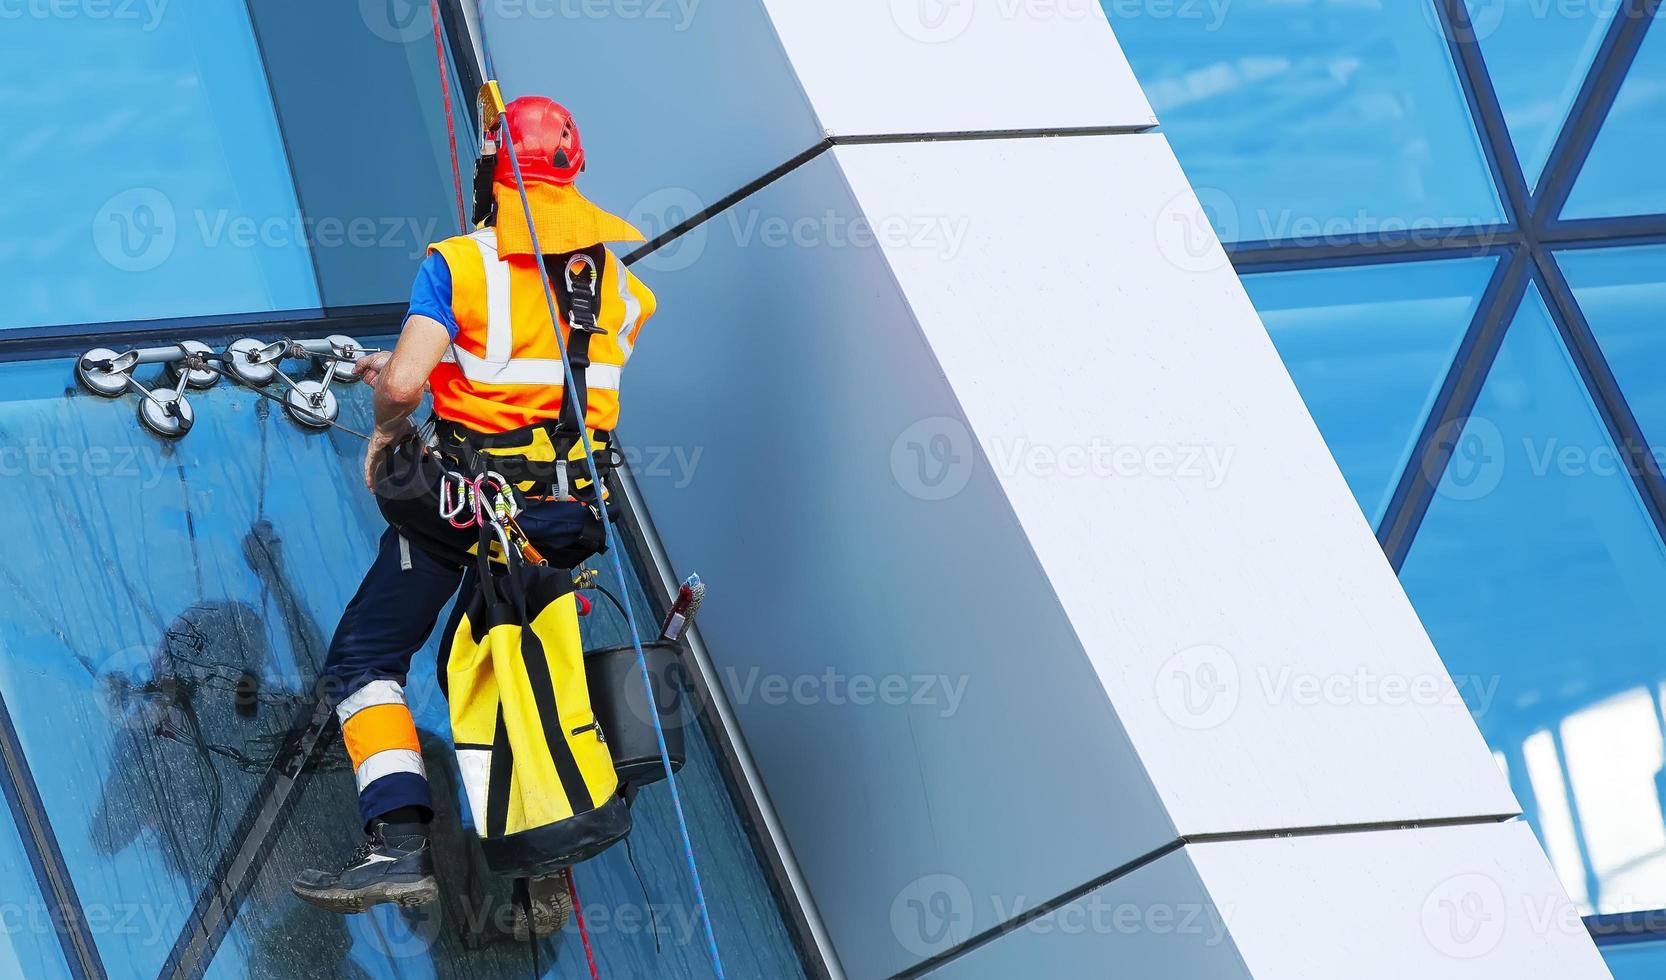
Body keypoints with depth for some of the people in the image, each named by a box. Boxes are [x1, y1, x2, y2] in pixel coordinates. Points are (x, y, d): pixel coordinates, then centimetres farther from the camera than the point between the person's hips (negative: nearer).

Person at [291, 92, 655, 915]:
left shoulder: (458, 265, -10)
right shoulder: (620, 278, 7)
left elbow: (402, 383, -21)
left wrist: (389, 425, 3)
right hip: (575, 504, 6)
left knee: (363, 662, 2)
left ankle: (400, 843, -14)